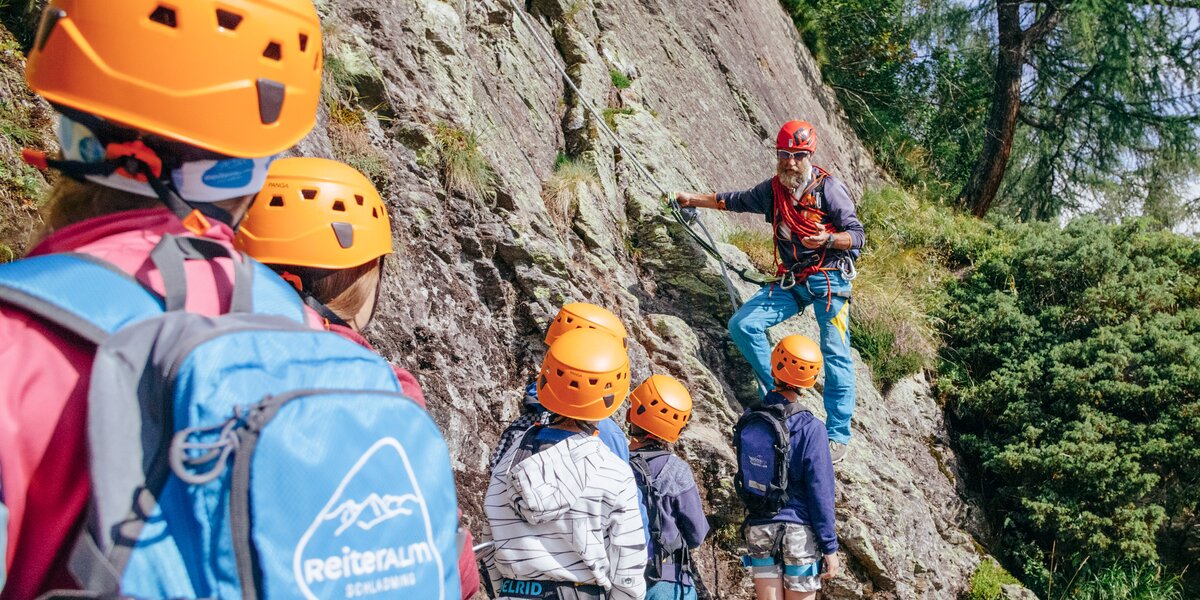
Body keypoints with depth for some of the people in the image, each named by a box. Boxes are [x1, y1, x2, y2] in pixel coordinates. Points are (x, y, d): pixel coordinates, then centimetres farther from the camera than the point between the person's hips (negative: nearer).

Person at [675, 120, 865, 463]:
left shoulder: (827, 188, -8)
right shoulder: (773, 190, 9)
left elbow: (857, 235, -10)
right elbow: (736, 201, 26)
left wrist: (828, 239, -29)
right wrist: (694, 199, 31)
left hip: (829, 278, -6)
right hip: (791, 282, 6)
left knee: (835, 355, -9)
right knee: (742, 325, -7)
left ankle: (838, 435, -1)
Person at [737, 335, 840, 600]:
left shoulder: (748, 421, -1)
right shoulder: (809, 428, -15)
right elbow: (820, 492, -14)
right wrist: (830, 547, -8)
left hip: (758, 528, 4)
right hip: (798, 531, -4)